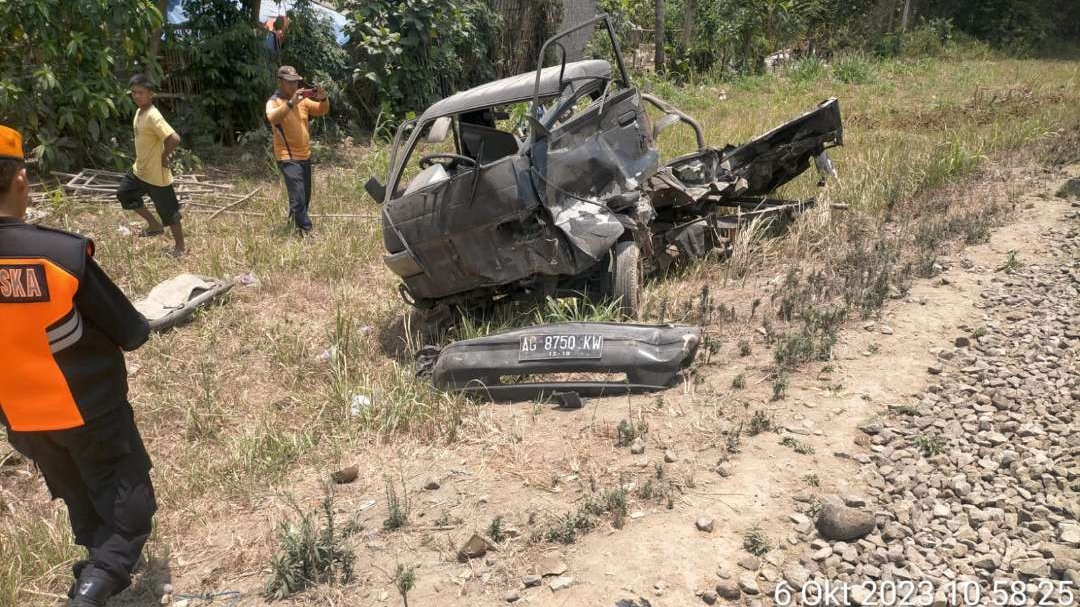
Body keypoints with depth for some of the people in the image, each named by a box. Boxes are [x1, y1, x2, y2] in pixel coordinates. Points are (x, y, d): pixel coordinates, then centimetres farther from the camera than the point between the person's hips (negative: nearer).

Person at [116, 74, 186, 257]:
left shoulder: (153, 116, -24)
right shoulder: (139, 112, 5)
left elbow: (174, 139, -36)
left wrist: (164, 156, -21)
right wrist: (142, 159, 13)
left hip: (156, 175, -10)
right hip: (139, 170, 10)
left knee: (168, 211, 2)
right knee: (124, 193, 21)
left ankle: (180, 246, 17)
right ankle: (154, 225, 30)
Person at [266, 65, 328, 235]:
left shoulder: (302, 100, 7)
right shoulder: (273, 102, -9)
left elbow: (322, 111, 7)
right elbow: (272, 118, -29)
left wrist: (323, 99, -15)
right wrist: (291, 103, -39)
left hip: (305, 155, 7)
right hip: (288, 158, -7)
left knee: (305, 196, 17)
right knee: (298, 196, -15)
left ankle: (294, 222, 37)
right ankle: (305, 231, -11)